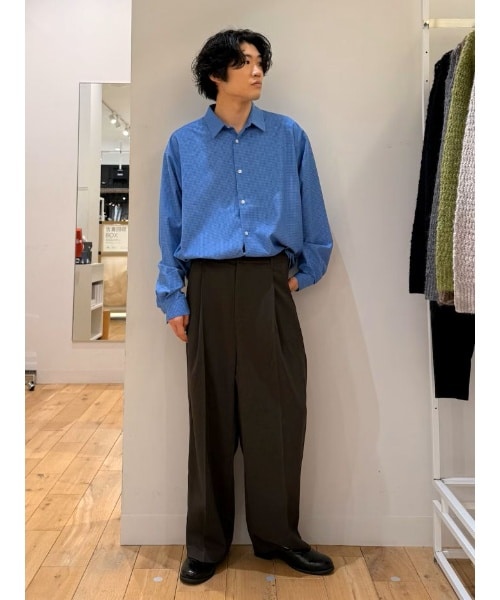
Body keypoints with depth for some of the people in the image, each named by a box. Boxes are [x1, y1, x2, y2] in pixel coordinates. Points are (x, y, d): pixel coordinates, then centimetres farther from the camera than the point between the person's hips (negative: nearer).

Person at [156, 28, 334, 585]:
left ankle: (278, 534, 22)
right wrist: (173, 299, 2)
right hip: (209, 288, 0)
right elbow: (170, 227, 8)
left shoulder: (289, 136, 8)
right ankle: (206, 543, 22)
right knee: (211, 415, 5)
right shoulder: (183, 143, 9)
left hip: (269, 285, 0)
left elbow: (313, 219, 12)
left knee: (278, 412, 2)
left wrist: (303, 273, 5)